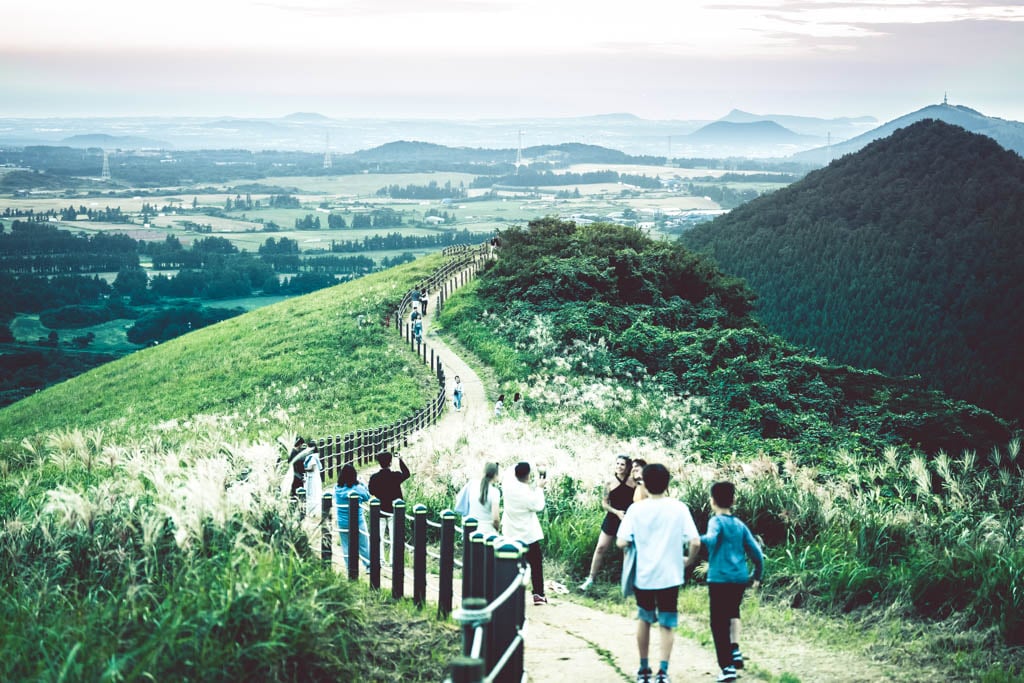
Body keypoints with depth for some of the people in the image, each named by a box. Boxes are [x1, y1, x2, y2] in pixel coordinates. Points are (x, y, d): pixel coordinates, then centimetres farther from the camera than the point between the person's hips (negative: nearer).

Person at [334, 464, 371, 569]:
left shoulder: (337, 488, -6)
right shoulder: (358, 488, -14)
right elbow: (367, 497, 4)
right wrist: (363, 485, 15)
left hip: (342, 523, 3)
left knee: (346, 546, 12)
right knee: (363, 545, 11)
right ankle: (368, 565, 18)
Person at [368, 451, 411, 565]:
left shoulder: (374, 477, -8)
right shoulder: (395, 476, -12)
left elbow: (371, 492, 4)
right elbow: (407, 474, 9)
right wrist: (400, 460, 16)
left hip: (379, 511, 1)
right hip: (393, 511, -1)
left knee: (379, 537, 9)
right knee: (394, 537, 6)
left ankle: (380, 559, 8)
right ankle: (393, 559, 6)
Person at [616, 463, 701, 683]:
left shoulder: (635, 510, -6)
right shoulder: (679, 508, -6)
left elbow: (621, 542, -10)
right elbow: (695, 542, -11)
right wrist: (689, 560, 9)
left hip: (643, 576, 1)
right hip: (670, 576, -1)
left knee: (644, 620, 21)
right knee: (666, 625, 8)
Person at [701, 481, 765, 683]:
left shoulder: (716, 521, -5)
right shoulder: (740, 525, 11)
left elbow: (711, 540, -27)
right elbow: (756, 552, 11)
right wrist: (757, 576, 22)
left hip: (720, 579, -6)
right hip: (740, 579, 6)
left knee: (719, 623, -1)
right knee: (733, 613, 29)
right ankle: (735, 650, 15)